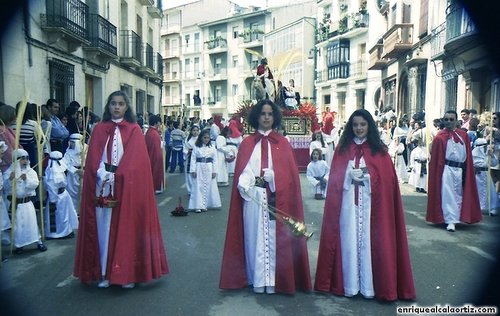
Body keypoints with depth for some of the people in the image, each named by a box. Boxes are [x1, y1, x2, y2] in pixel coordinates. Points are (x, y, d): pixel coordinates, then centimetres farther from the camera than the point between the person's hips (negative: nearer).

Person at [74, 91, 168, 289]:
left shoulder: (134, 130, 4)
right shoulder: (99, 129, 10)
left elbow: (135, 158, -6)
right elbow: (93, 156, 2)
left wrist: (116, 175, -15)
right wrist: (103, 175, -14)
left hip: (127, 187, -2)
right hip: (102, 186, 2)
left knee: (126, 227, 1)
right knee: (103, 227, 3)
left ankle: (128, 272, 9)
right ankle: (104, 272, 12)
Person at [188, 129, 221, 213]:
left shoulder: (212, 147, 3)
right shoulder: (196, 147, 0)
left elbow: (215, 160, 3)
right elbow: (193, 159, -1)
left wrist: (214, 171, -2)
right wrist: (193, 170, -8)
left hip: (209, 169, 1)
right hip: (199, 169, -1)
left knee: (208, 187, 6)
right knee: (198, 187, 0)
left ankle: (205, 205, 16)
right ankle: (198, 206, 3)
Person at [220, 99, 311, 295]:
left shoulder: (282, 143, 8)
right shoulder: (247, 143, 10)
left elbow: (289, 172, 1)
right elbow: (241, 171, 2)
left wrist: (273, 177, -16)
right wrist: (245, 184, -16)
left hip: (276, 199, 0)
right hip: (252, 198, 1)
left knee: (274, 238, 2)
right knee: (255, 238, 4)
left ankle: (273, 280, 11)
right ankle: (257, 280, 13)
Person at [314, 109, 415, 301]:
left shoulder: (379, 150, 6)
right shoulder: (342, 148, 8)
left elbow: (386, 178, 0)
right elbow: (335, 176, 3)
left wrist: (367, 176, -15)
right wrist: (350, 174, -15)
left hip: (371, 203, -1)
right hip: (348, 203, 1)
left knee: (369, 241, 1)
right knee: (349, 240, 2)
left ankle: (369, 286, 11)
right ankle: (349, 285, 11)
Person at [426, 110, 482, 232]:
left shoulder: (463, 135, 6)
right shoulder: (440, 137, -5)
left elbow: (468, 155, 9)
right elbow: (436, 158, -5)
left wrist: (467, 170, 5)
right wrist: (439, 171, -8)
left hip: (460, 169, 4)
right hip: (447, 169, -4)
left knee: (459, 195, 13)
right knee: (448, 195, -3)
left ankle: (456, 216, 30)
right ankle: (450, 220, 1)